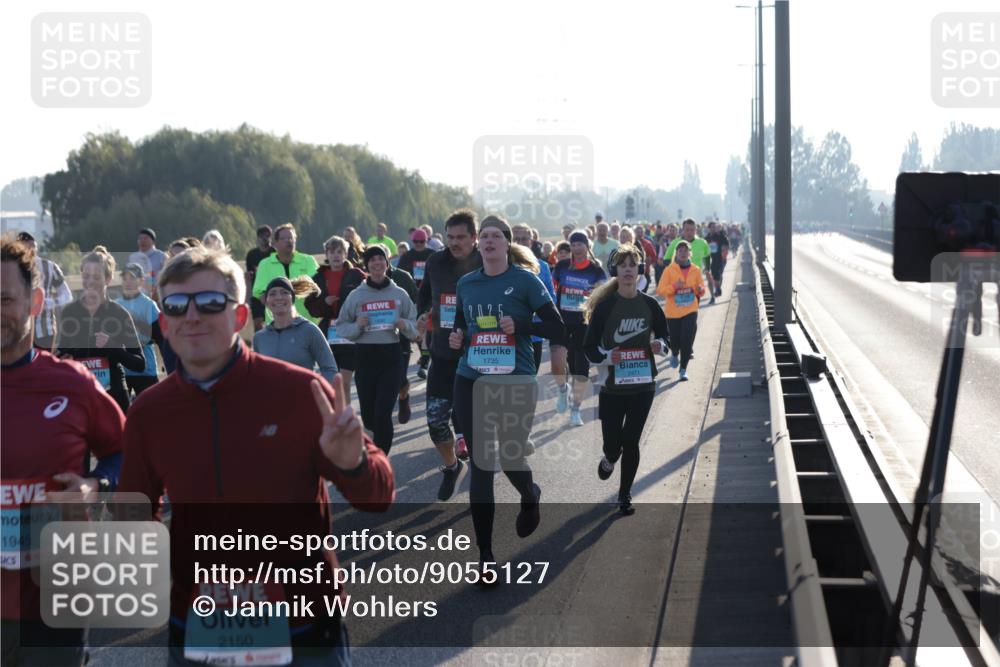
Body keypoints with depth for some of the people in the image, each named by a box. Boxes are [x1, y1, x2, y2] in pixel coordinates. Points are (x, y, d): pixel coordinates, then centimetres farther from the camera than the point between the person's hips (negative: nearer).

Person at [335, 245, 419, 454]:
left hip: (391, 357, -1)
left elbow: (414, 326, 9)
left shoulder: (399, 294, 2)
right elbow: (341, 327, 6)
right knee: (368, 415, 9)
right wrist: (357, 325, -13)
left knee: (383, 413, -10)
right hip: (365, 357, 1)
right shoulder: (356, 295, 1)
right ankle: (382, 438, 45)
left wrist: (405, 325, -12)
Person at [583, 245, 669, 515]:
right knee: (613, 442, 1)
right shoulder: (604, 305, -8)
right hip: (612, 385, -2)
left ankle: (625, 495, 20)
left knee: (631, 442, 4)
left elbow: (664, 334, 15)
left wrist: (660, 345, -8)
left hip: (642, 385, 2)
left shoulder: (649, 304, 0)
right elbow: (589, 346, -4)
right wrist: (605, 357, -24)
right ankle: (609, 458, 40)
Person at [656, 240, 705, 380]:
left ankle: (683, 369, 2)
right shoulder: (669, 270, -5)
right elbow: (660, 290, -8)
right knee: (674, 340, 5)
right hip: (672, 311, -1)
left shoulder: (695, 270, 3)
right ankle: (674, 354, 42)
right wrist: (674, 286, -23)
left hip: (690, 310, 1)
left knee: (687, 340, -9)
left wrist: (700, 290, -11)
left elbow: (701, 289, 13)